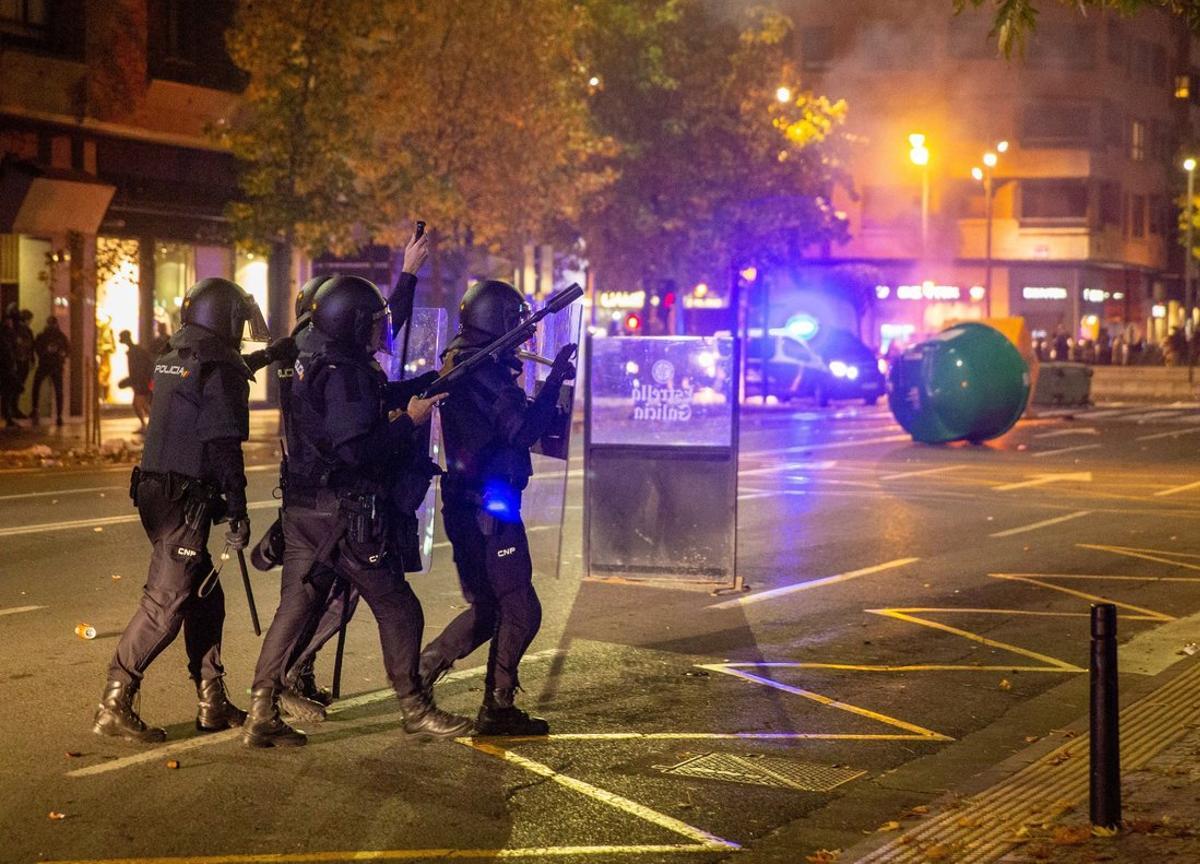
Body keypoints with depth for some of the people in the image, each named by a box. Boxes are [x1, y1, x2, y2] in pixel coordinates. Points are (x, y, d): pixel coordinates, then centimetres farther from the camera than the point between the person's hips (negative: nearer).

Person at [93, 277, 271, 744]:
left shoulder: (171, 363, 13)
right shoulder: (221, 371, -12)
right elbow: (224, 447, -17)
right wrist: (236, 511, -14)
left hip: (157, 490, 9)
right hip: (185, 500, -9)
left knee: (204, 596, 15)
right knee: (166, 602, -7)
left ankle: (213, 703, 20)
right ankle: (114, 704, -8)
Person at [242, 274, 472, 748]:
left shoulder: (309, 365, 13)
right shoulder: (346, 375, -18)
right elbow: (357, 450, -25)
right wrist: (410, 419, -15)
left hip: (301, 509, 9)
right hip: (345, 513, -9)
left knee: (296, 607, 8)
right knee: (397, 609, 5)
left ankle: (262, 713, 3)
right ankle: (414, 709, 14)